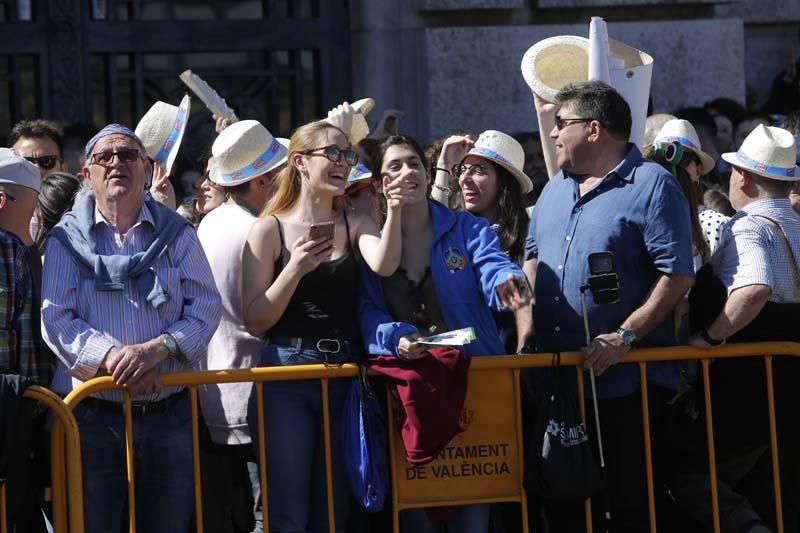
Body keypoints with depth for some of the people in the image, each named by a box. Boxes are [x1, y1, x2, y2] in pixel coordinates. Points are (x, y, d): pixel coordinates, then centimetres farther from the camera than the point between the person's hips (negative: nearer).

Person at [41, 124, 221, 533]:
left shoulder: (176, 234, 9)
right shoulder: (67, 239, 5)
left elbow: (205, 308, 1)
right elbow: (55, 319, -5)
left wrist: (157, 349, -17)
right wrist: (110, 356, -21)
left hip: (168, 414, 2)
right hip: (92, 417, -1)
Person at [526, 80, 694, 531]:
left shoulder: (652, 185, -8)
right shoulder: (556, 189, 16)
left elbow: (677, 274, -15)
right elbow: (533, 255, 26)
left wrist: (625, 336, -21)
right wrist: (528, 316, 8)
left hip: (626, 379, -7)